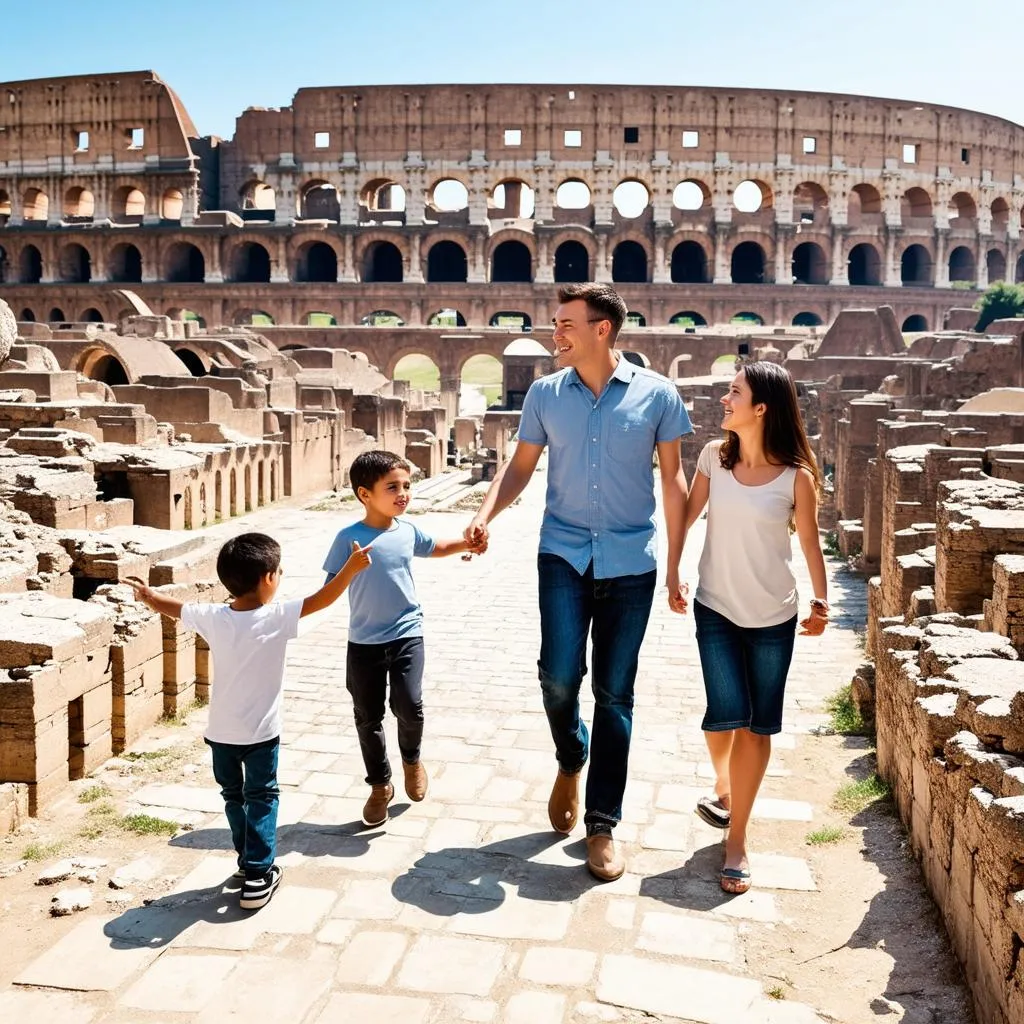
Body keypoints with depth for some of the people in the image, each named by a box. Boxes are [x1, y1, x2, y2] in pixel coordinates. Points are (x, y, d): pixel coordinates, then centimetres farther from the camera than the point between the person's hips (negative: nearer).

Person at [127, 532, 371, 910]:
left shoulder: (213, 618, -7)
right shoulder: (278, 618, -18)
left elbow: (170, 607, 8)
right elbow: (322, 599, -15)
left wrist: (147, 594, 27)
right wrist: (351, 568, -8)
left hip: (220, 732, 3)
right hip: (261, 733, -3)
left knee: (233, 795, 21)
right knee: (261, 798, 10)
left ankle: (248, 860, 35)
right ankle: (258, 875, 6)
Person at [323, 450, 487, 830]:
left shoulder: (408, 531, 1)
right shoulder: (349, 538, -11)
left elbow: (434, 548, 23)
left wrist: (467, 543, 12)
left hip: (407, 634, 2)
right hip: (364, 642, -1)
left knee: (409, 706, -11)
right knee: (368, 716, 7)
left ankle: (411, 758, 23)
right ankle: (380, 785, 28)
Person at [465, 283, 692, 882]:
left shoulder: (656, 395, -3)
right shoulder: (546, 394, 3)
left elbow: (674, 480, 2)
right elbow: (521, 466, 10)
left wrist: (676, 565, 1)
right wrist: (486, 515, -9)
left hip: (631, 562, -1)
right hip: (564, 555, 1)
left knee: (615, 694, 4)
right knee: (559, 675, -12)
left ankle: (602, 826, 16)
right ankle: (571, 761, 23)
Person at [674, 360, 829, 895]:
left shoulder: (795, 474, -11)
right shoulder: (714, 456, -4)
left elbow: (809, 541, 0)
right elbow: (687, 516, 4)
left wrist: (821, 601, 3)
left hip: (773, 617, -1)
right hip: (715, 608, 1)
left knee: (757, 727, 4)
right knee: (727, 714, -6)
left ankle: (737, 840, 17)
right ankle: (723, 784, 29)